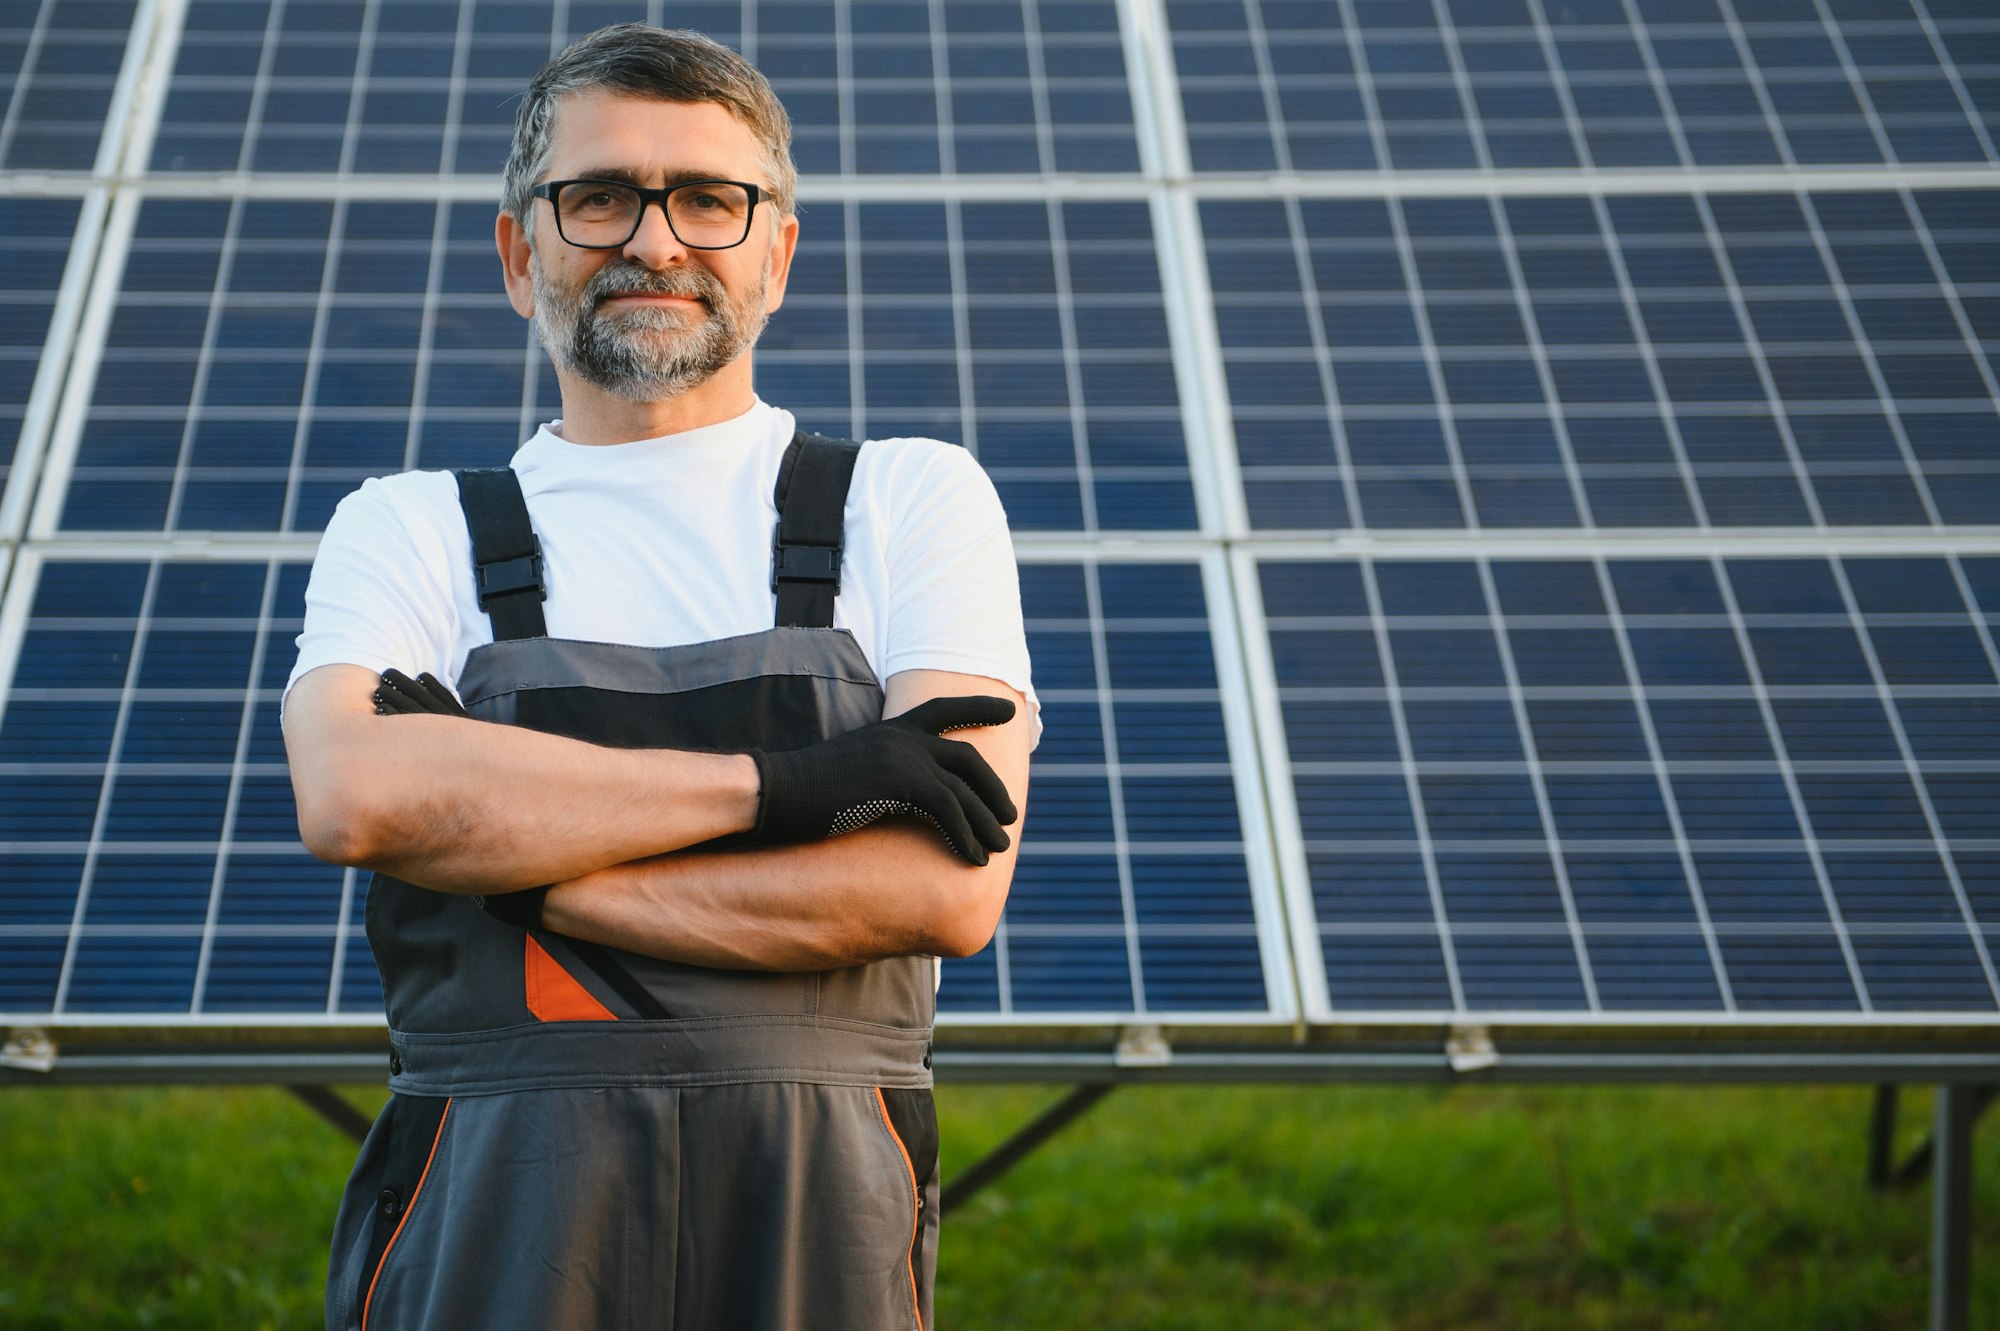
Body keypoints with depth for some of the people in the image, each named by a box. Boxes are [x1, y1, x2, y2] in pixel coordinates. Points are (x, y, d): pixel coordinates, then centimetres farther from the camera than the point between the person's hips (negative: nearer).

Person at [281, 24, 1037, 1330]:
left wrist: (504, 854, -7)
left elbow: (948, 887, -4)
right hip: (492, 1225, 1)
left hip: (821, 1222, 0)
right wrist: (780, 782, -11)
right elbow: (351, 790, -9)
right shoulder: (412, 529, 12)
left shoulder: (913, 501, 10)